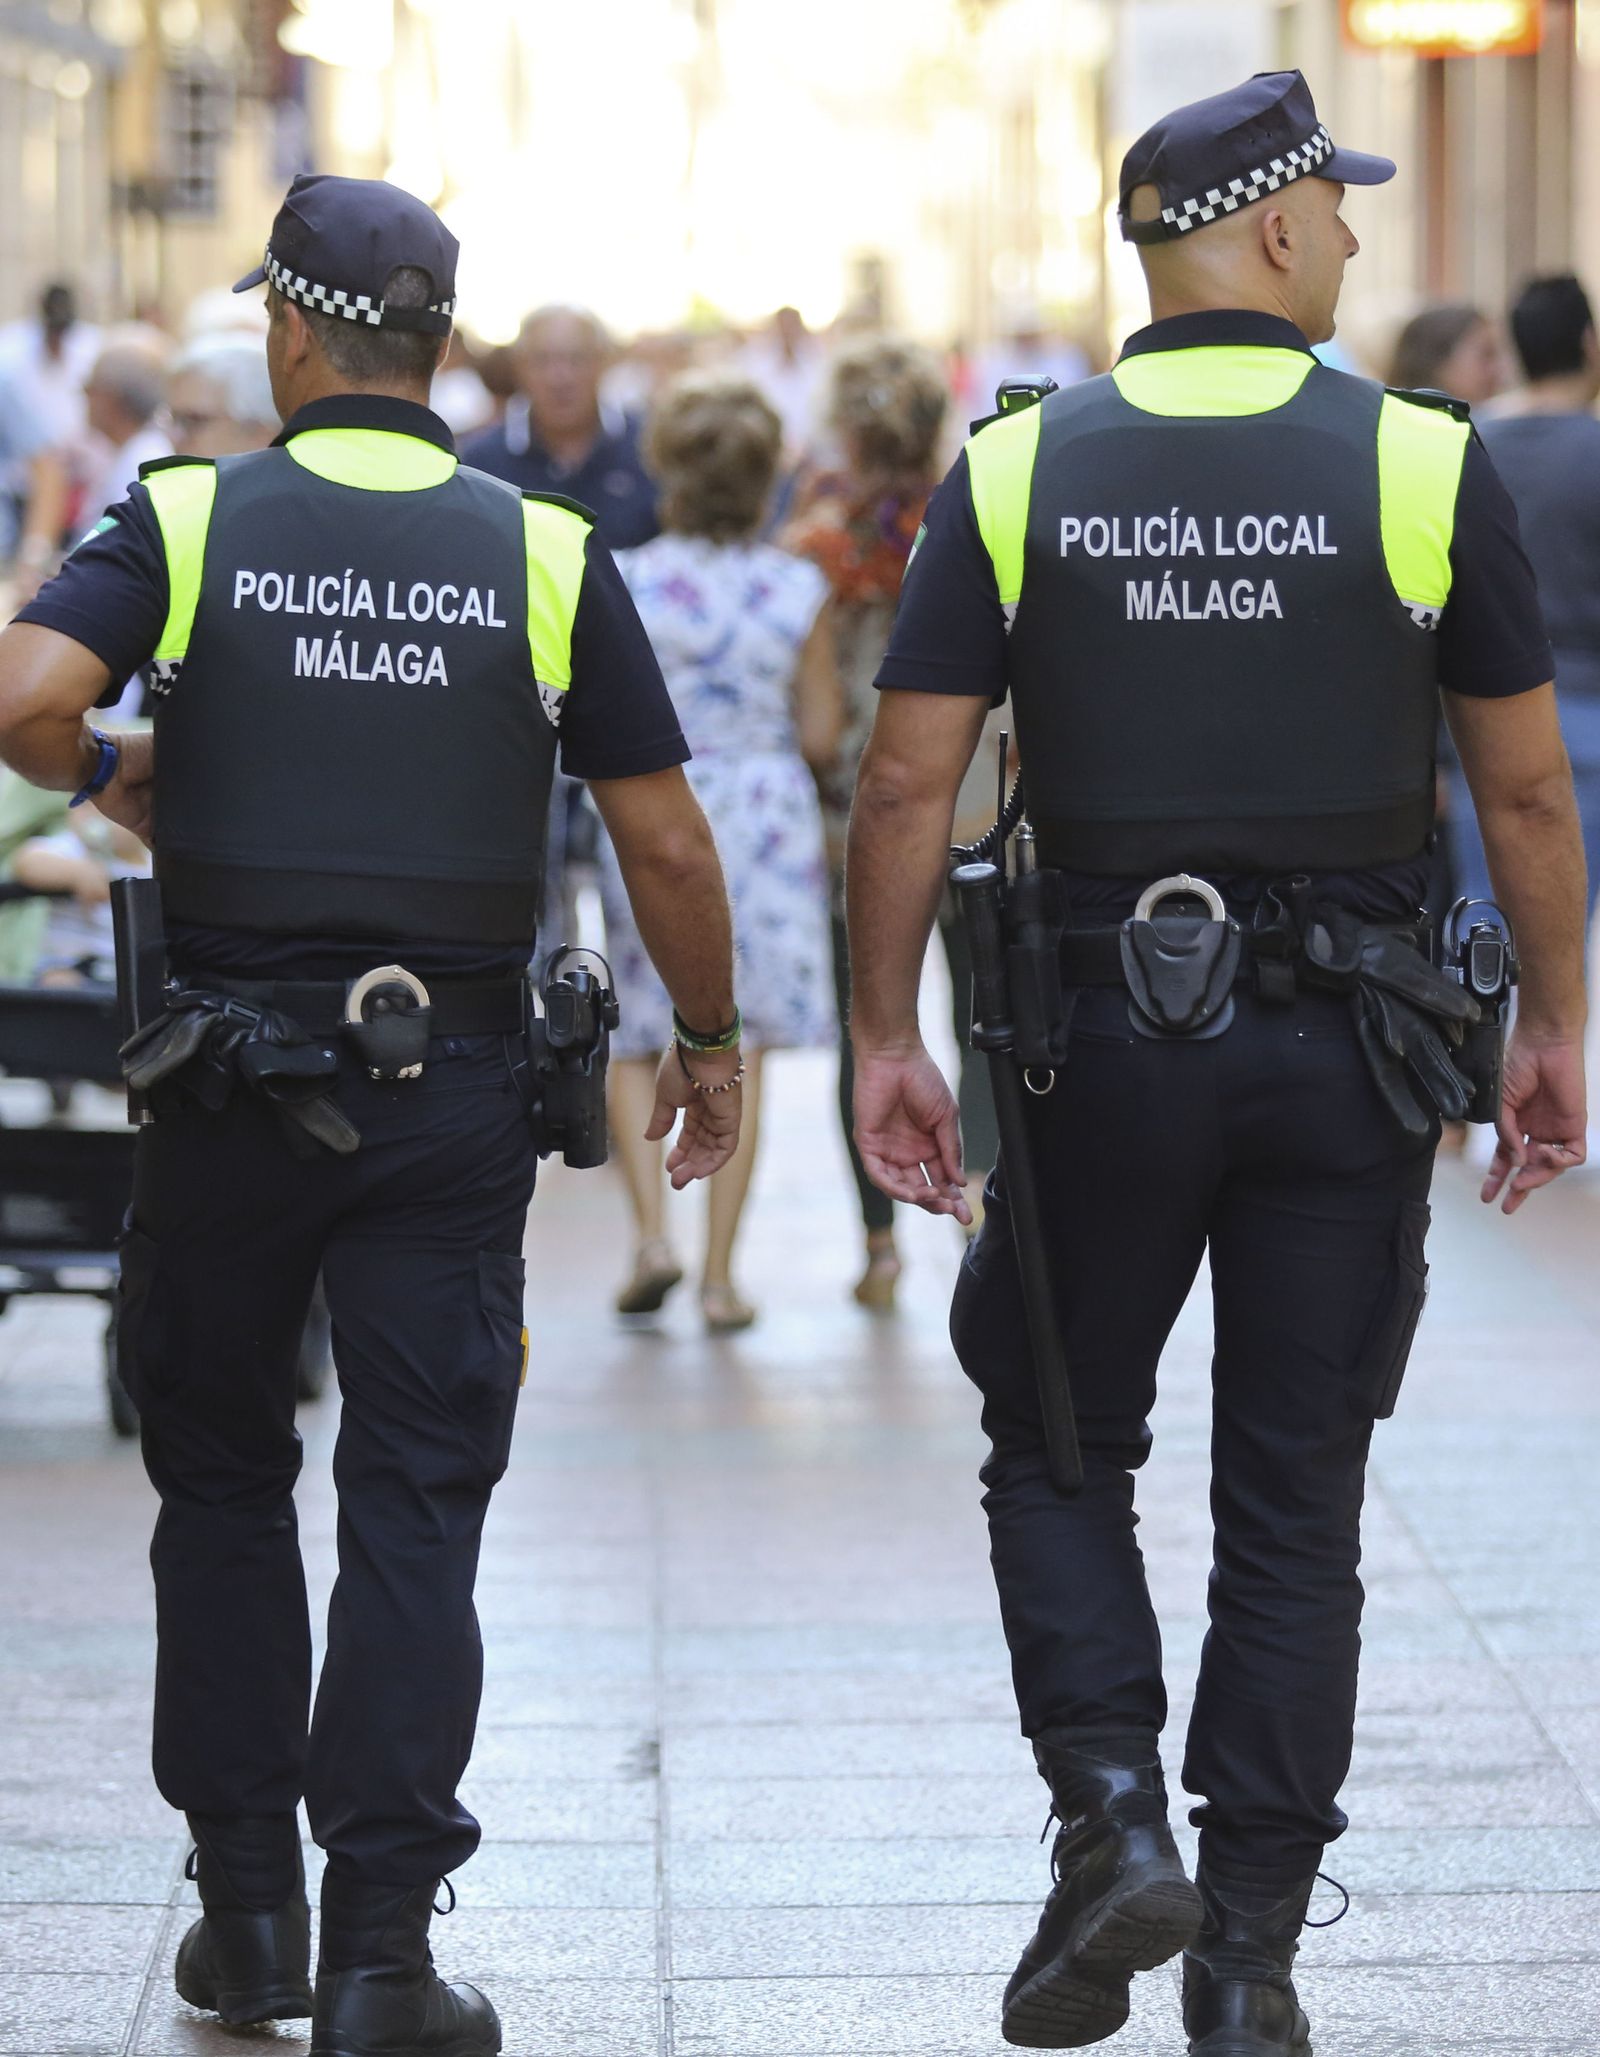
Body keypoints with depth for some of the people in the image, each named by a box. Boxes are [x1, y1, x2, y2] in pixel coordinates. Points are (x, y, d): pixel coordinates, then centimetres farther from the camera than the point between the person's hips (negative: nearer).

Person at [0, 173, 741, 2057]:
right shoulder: (546, 554, 0)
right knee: (415, 1508, 2)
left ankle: (247, 1906, 19)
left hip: (233, 1076, 0)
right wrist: (708, 1037, 15)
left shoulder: (188, 518, -3)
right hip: (453, 1088, 0)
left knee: (222, 1479, 16)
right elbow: (665, 844, 0)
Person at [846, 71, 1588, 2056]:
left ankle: (1114, 1819, -1)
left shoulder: (1018, 471, -2)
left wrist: (885, 1036, 4)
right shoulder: (1424, 466, -4)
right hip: (1346, 1054, 0)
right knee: (1294, 1503, 8)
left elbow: (906, 786, -4)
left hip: (1105, 1034, 0)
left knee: (1058, 1449, 18)